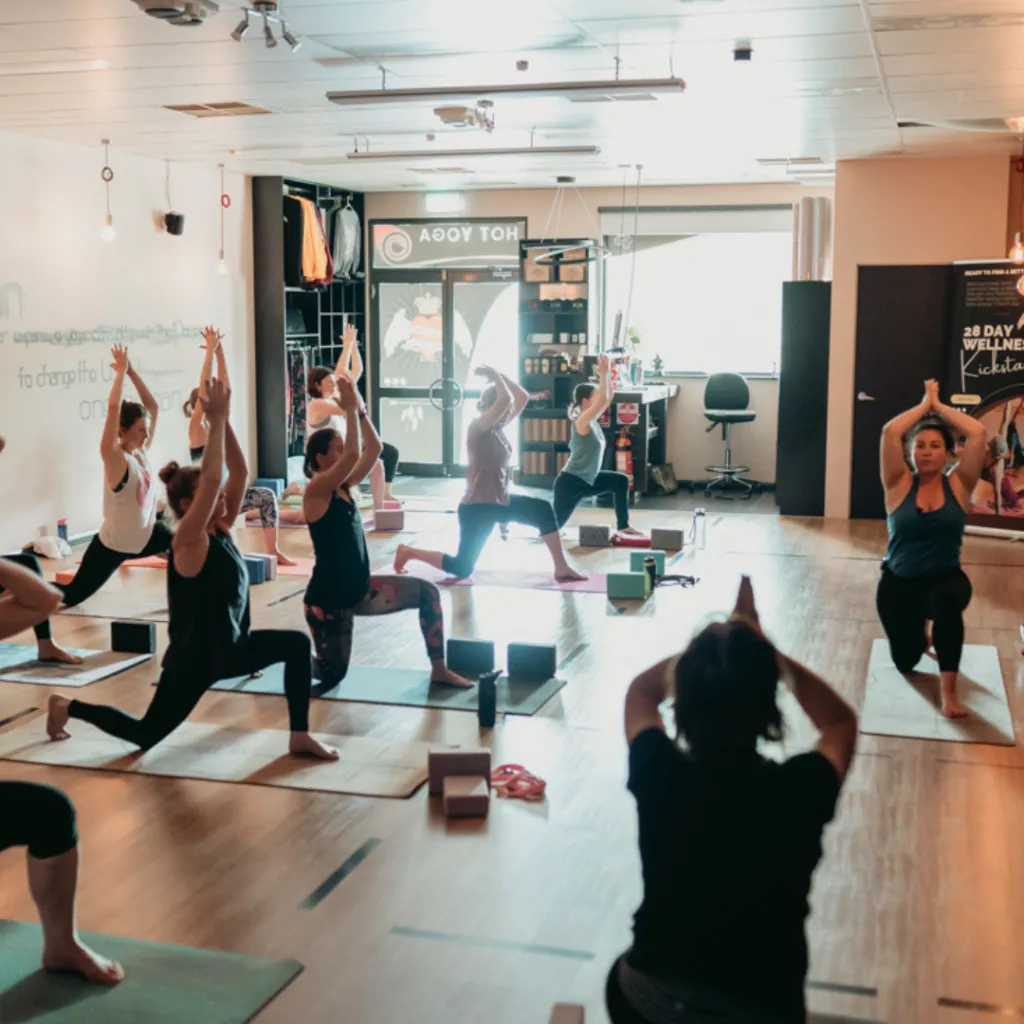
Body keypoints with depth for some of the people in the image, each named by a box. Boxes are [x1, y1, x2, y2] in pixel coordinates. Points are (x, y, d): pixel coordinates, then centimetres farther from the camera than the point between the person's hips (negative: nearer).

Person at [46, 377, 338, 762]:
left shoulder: (221, 529, 0)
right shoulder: (189, 542, -22)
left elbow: (240, 473, -6)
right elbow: (211, 478, -35)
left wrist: (224, 420, -14)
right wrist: (215, 420, -32)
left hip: (229, 647, 8)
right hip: (194, 657, -8)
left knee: (296, 644, -5)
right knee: (146, 734, 6)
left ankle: (300, 736, 1)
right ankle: (68, 707, 28)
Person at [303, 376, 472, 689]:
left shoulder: (343, 486, 7)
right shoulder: (316, 489, -17)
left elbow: (374, 448, 4)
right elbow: (353, 454, -30)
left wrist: (360, 408, -4)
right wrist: (350, 408, -24)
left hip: (360, 588, 8)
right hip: (329, 597, -8)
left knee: (427, 593, 2)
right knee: (331, 676, 0)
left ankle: (439, 669, 10)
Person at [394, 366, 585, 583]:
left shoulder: (498, 427, 5)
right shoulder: (479, 427, -19)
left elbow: (523, 398, 9)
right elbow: (506, 399, -32)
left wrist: (500, 376, 3)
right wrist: (495, 376, -15)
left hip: (499, 501, 9)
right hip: (477, 507, -9)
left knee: (543, 510, 5)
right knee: (461, 568, 0)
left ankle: (561, 569, 9)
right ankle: (408, 552, 18)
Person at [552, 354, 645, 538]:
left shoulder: (592, 420, 4)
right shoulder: (582, 422, -21)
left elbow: (608, 398, 7)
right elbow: (603, 400, -32)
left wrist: (608, 374, -2)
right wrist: (603, 374, -27)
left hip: (587, 480, 10)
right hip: (570, 482, -10)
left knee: (621, 481, 15)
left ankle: (623, 526, 22)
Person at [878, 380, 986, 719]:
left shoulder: (958, 485, -6)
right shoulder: (899, 485, -7)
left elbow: (978, 432, -18)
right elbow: (890, 432, -19)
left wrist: (940, 406, -7)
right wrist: (924, 405, -6)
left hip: (945, 579, -1)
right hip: (898, 583, 1)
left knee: (949, 599, -38)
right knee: (905, 662, 8)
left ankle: (949, 693, -30)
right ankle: (920, 629, 47)